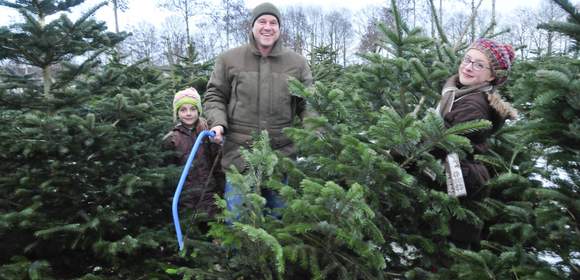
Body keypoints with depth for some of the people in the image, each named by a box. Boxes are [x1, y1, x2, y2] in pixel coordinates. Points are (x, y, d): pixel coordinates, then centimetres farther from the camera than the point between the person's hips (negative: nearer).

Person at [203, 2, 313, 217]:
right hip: (239, 152, -1)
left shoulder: (297, 63, 5)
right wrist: (218, 123, -11)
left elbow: (307, 103, 8)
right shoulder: (229, 59, 1)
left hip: (281, 154, 1)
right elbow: (214, 96, 7)